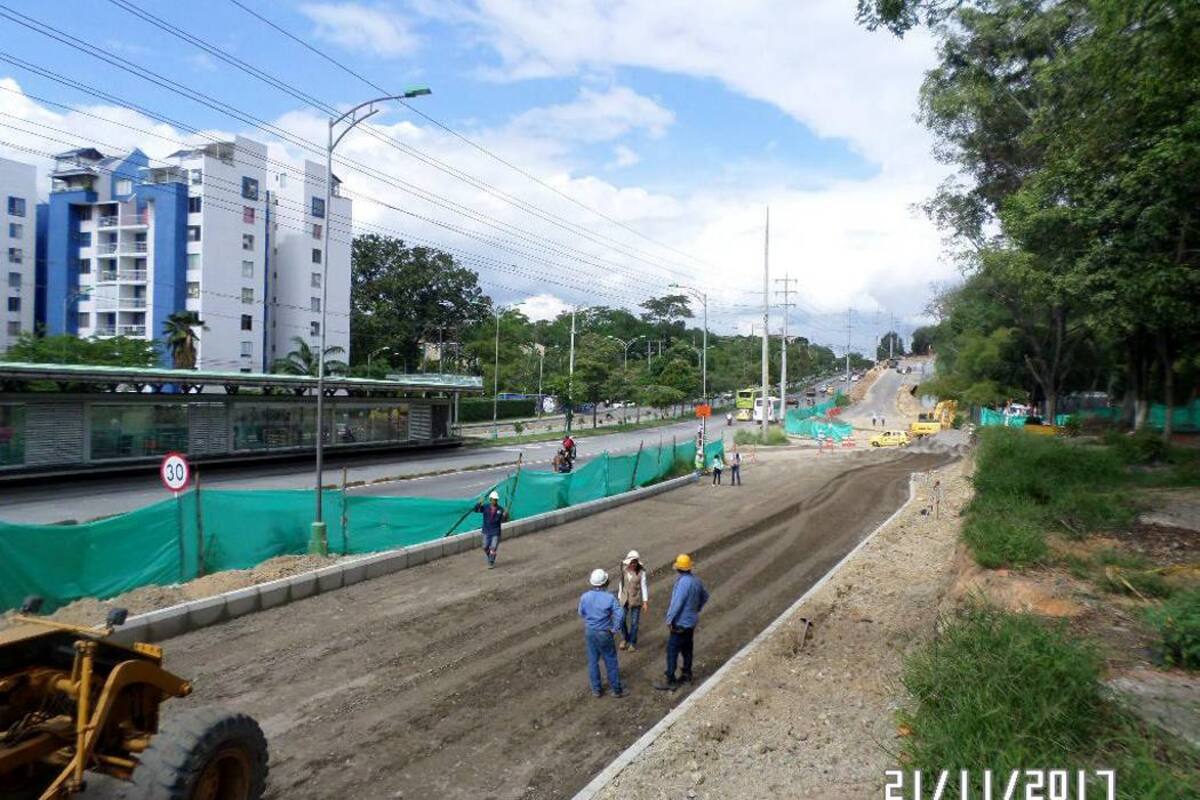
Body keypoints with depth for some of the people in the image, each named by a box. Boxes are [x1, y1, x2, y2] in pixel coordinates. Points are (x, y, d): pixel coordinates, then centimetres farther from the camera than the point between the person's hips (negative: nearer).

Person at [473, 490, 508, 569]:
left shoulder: (500, 509, -6)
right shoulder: (485, 507, -5)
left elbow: (503, 520, -4)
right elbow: (476, 510, -17)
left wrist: (505, 515, -26)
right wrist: (479, 503, -36)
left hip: (496, 532, -1)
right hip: (486, 531, 1)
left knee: (493, 548, -5)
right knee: (485, 548, 10)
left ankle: (491, 563, 9)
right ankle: (490, 559, 37)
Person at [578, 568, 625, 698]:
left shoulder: (585, 597, -11)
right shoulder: (609, 597, -21)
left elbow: (581, 613, 4)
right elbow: (620, 615, -24)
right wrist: (614, 629, -11)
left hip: (589, 632, 3)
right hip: (604, 633, -3)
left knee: (593, 661, 17)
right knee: (610, 661, 12)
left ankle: (596, 689, 28)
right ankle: (616, 689, 23)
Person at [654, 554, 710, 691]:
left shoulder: (683, 582, -25)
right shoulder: (696, 580, 1)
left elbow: (676, 603, -27)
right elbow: (705, 596, 18)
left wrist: (669, 620, -18)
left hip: (680, 624, -9)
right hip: (691, 622, 9)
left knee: (672, 652, -1)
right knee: (687, 649, 20)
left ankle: (671, 682, 2)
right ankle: (686, 675, 32)